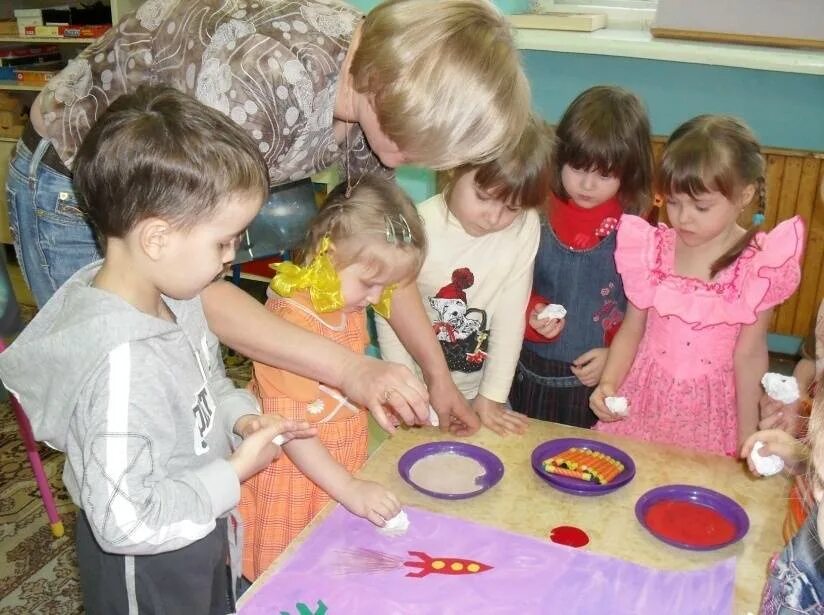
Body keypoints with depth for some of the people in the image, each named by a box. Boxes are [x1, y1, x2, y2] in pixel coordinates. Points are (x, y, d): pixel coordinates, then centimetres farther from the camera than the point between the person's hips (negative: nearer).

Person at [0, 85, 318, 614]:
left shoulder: (171, 297, -10)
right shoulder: (122, 363, -37)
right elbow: (126, 521, -32)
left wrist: (240, 415, -10)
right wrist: (236, 471, -24)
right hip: (148, 569, -8)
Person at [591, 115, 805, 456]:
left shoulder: (757, 265, -11)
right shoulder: (654, 249, -4)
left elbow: (749, 355, -8)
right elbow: (631, 331, 3)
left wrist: (748, 440, -3)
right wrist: (608, 384, -11)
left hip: (708, 414, -2)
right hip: (642, 403, 2)